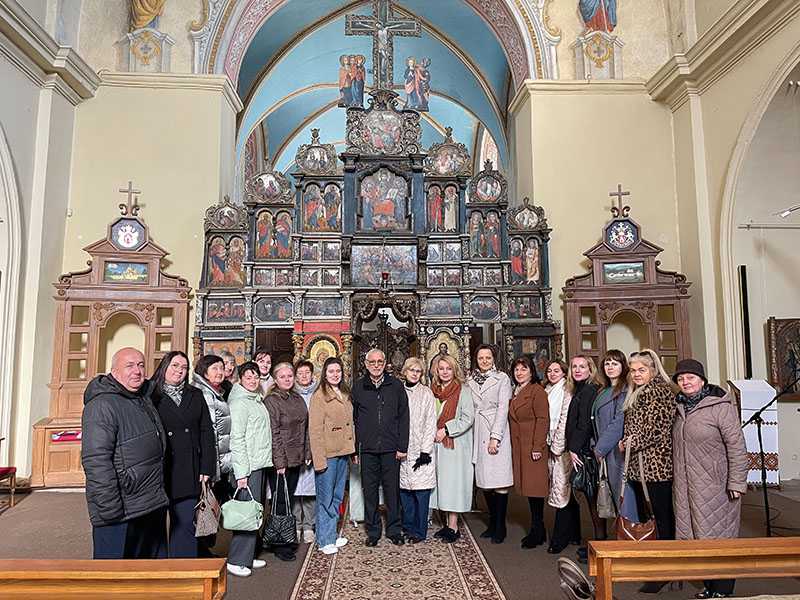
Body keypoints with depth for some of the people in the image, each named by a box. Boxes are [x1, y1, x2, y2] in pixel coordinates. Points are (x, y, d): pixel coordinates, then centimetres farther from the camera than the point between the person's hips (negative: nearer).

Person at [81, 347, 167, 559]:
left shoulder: (144, 400, 13)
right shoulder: (102, 406, -16)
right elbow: (96, 461, -23)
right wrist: (111, 509, -24)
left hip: (154, 508, 9)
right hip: (121, 513, -9)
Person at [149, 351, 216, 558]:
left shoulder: (195, 396, 11)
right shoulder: (151, 395, -1)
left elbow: (207, 432, 9)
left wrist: (207, 467, 1)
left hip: (188, 473, 3)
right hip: (159, 472, -3)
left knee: (186, 524, 6)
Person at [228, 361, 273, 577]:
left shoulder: (257, 400, 15)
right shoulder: (239, 403, -11)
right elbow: (237, 439, -16)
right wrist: (241, 472, -18)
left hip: (261, 464, 9)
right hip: (248, 466, -8)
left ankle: (249, 555, 23)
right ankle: (236, 561, 5)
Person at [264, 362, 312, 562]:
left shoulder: (298, 399, 11)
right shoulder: (271, 401, -11)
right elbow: (273, 433, -15)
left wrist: (307, 453, 11)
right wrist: (279, 461, -17)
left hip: (296, 459, 7)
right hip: (280, 460, -7)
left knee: (289, 499, 16)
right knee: (281, 501, 1)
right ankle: (280, 545, 12)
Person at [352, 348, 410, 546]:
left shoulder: (396, 386, 2)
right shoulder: (358, 387, 4)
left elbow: (403, 417, 2)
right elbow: (353, 419, 5)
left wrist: (402, 447, -3)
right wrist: (354, 448, 1)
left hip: (391, 448, 0)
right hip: (367, 449, 1)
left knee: (392, 489, 7)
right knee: (370, 491, 9)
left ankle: (394, 530, 23)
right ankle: (373, 531, 23)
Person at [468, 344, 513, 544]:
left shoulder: (502, 378, 0)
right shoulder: (470, 380, 11)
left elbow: (503, 408, -7)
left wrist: (495, 436, -13)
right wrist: (471, 435, 2)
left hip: (497, 431, -4)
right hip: (478, 433, 4)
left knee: (499, 481, -3)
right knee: (485, 481, 8)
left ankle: (500, 527, 7)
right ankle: (492, 523, 21)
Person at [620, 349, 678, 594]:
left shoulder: (659, 390, -9)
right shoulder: (636, 393, 19)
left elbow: (655, 426, -17)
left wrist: (631, 443, -8)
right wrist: (625, 442, 9)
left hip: (656, 464, -9)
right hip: (638, 465, 9)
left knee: (662, 517, -2)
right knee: (644, 516, 13)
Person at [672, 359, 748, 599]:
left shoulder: (720, 405, -12)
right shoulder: (680, 407, 9)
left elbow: (736, 445, -14)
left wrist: (736, 482, -16)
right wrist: (676, 480, 17)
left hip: (715, 485, -7)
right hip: (686, 486, 7)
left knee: (717, 537, 2)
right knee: (697, 537, 13)